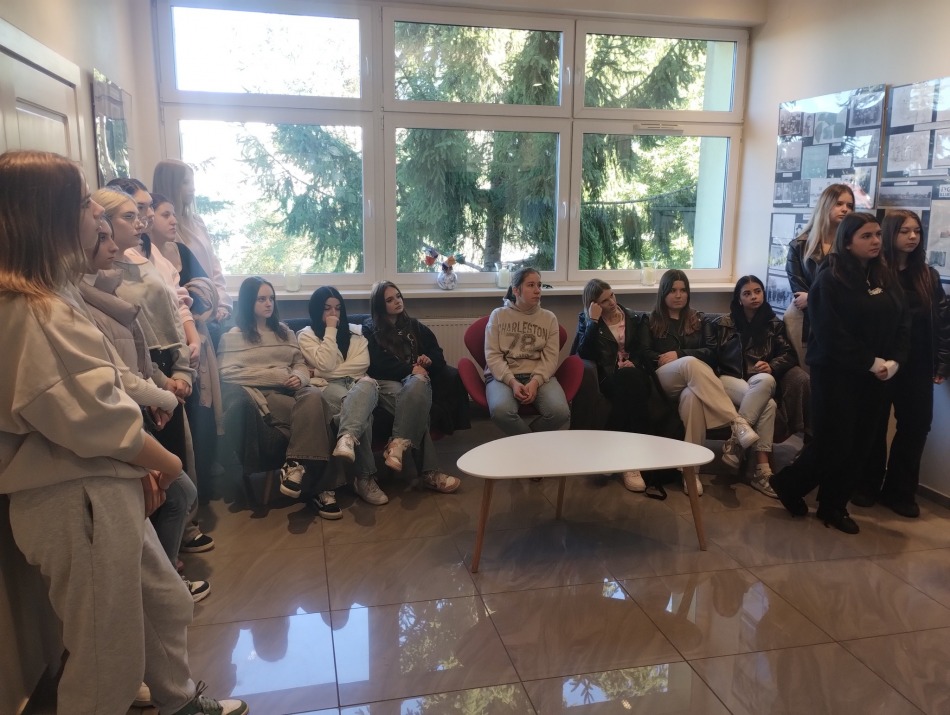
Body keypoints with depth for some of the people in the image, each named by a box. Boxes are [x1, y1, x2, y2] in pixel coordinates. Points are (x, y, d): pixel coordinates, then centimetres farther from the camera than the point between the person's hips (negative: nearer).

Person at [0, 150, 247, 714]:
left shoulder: (53, 295, 11)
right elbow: (99, 419, -22)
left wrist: (141, 463, 5)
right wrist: (164, 460, -6)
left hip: (107, 490, 10)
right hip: (79, 502, -10)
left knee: (168, 606, 25)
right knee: (108, 659, 8)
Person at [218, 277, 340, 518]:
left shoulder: (284, 332, 27)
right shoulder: (232, 336, 12)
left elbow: (301, 363, 21)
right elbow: (226, 373, -4)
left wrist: (299, 377, -7)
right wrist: (275, 374, -10)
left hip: (290, 390, 4)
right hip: (261, 394, -4)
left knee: (313, 397, -35)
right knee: (310, 416, -33)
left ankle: (296, 465, -35)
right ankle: (319, 487, -33)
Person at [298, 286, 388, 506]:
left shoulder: (355, 331, 23)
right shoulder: (306, 335, 13)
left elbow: (362, 363, 4)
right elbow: (325, 365, -6)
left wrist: (327, 372, -3)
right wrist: (331, 330, 0)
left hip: (357, 383, 2)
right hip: (328, 388, -2)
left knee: (367, 386, -42)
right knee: (360, 412, -40)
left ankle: (347, 439, -69)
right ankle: (365, 477, -44)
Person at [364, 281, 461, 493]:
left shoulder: (414, 327, 26)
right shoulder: (370, 330, 13)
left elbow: (439, 357, 23)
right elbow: (378, 365, -3)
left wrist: (429, 361, -1)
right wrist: (410, 368, -11)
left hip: (416, 378, 3)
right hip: (386, 382, -3)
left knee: (416, 386, -40)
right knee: (416, 403, -39)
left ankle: (397, 445, -53)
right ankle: (429, 471, -47)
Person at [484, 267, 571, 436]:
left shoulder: (549, 318, 11)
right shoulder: (498, 315, 7)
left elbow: (550, 358, 2)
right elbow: (492, 355, -2)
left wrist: (535, 382, -17)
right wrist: (512, 382, -18)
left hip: (539, 376, 2)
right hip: (504, 376, -2)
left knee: (560, 412, -28)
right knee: (501, 410, -36)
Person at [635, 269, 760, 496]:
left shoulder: (699, 320, 27)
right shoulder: (651, 322, 23)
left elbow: (712, 351, 10)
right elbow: (643, 354, 7)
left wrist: (678, 355, -3)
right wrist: (667, 360, -12)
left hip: (695, 381, 2)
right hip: (664, 380, -1)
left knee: (692, 396, -42)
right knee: (691, 363, -40)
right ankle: (737, 422, -50)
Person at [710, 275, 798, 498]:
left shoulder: (774, 324, 17)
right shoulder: (723, 323, 11)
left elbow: (789, 354, 8)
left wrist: (771, 365, -14)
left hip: (760, 380, 2)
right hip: (729, 379, -2)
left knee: (766, 380, -37)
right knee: (767, 403, -33)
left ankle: (734, 442, -36)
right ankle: (762, 469, -34)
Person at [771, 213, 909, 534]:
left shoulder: (886, 280, 10)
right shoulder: (829, 280, -10)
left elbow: (903, 325, 7)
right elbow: (832, 335, -16)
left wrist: (894, 361, -8)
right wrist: (870, 363, -17)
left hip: (875, 377, 7)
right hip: (836, 373, -6)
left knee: (859, 445, 8)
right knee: (834, 442, -4)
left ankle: (834, 506, 21)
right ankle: (788, 484, 18)